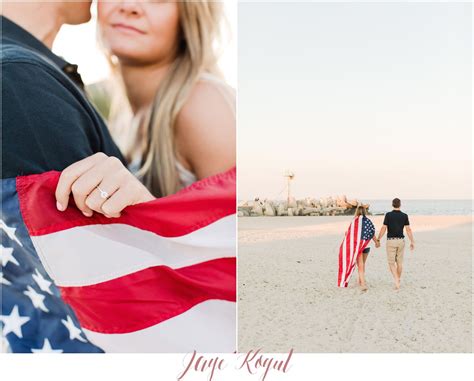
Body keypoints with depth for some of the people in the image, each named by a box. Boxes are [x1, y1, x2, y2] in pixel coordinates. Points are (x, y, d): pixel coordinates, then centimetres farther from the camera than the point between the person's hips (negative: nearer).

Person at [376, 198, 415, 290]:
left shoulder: (388, 215, -7)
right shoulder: (404, 216, 0)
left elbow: (383, 229, -8)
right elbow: (408, 230, -3)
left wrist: (378, 240, 1)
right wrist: (412, 242, 2)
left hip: (391, 241, -3)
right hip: (401, 240, 3)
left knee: (391, 263, 2)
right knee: (399, 262, 14)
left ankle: (396, 281, -16)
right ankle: (398, 280, 24)